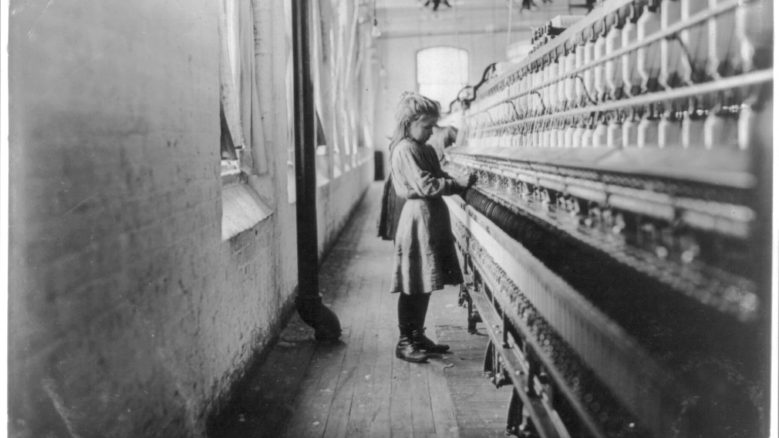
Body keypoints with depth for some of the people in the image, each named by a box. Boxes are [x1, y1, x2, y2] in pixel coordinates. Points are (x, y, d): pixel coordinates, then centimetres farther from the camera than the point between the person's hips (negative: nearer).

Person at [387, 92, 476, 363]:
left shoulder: (426, 150, 16)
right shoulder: (405, 150, -13)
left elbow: (438, 180, 15)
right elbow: (425, 185, -20)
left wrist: (459, 183, -2)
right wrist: (458, 183, -18)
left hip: (432, 218, 9)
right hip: (419, 217, -9)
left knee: (425, 284, 14)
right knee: (413, 285, -4)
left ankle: (418, 336, 24)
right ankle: (404, 343, 5)